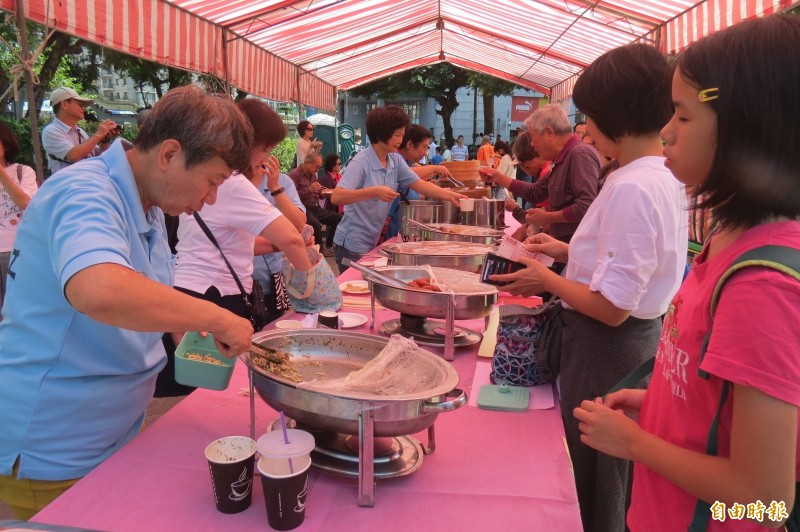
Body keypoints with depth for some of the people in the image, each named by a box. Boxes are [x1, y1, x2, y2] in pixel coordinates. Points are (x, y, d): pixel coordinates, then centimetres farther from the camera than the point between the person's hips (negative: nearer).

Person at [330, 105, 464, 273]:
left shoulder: (396, 160, 3)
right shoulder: (361, 162, -18)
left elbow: (419, 184, 8)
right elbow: (336, 197, -28)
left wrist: (451, 195, -2)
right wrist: (374, 191, -37)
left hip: (373, 244, 7)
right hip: (352, 246, -7)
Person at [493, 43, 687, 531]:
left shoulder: (631, 188, -26)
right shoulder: (666, 177, 4)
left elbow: (609, 307, -27)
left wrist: (547, 279, -12)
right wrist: (567, 251, 13)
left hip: (606, 346, -9)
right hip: (641, 335, 9)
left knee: (595, 482, 12)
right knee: (616, 480, 27)